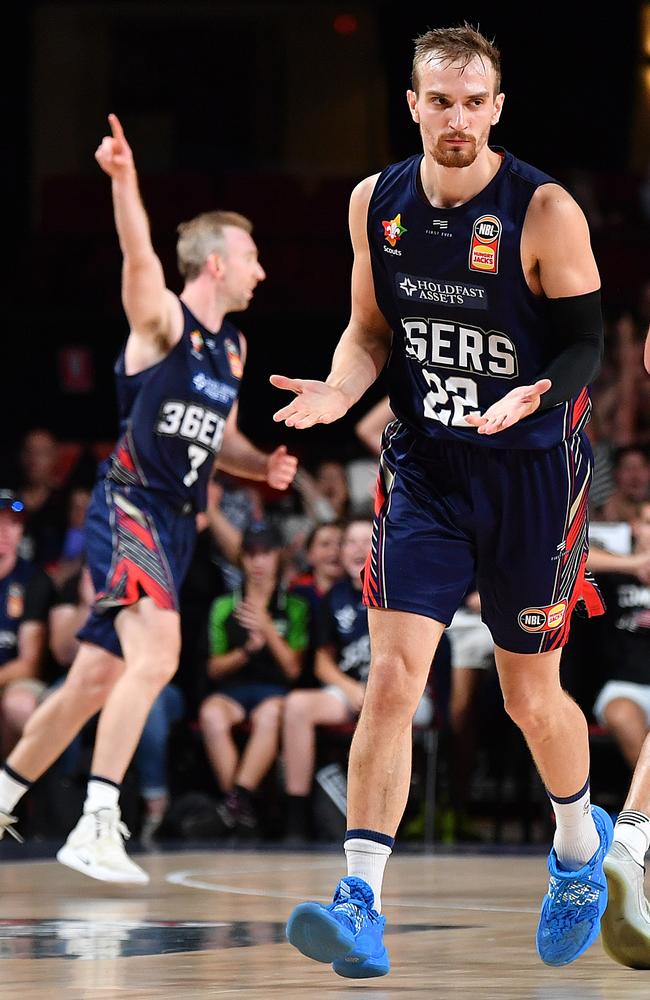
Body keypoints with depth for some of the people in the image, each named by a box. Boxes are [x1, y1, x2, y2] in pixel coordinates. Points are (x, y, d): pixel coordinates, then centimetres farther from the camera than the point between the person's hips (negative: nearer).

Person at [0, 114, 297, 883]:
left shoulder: (231, 349, 16)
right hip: (129, 508, -8)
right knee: (156, 656, -25)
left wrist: (264, 465, 7)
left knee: (95, 680, 12)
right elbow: (140, 257, -29)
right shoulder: (163, 321, -8)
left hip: (175, 524, 8)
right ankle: (96, 827, -27)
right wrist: (123, 180, -48)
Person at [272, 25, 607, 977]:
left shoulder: (545, 212, -14)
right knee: (391, 680, -12)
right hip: (423, 470, 2)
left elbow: (589, 339, -10)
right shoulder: (376, 203, -1)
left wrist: (533, 397, -30)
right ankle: (362, 905, -14)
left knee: (531, 695, 10)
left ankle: (581, 840, 40)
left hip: (532, 471, -2)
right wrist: (339, 390, -9)